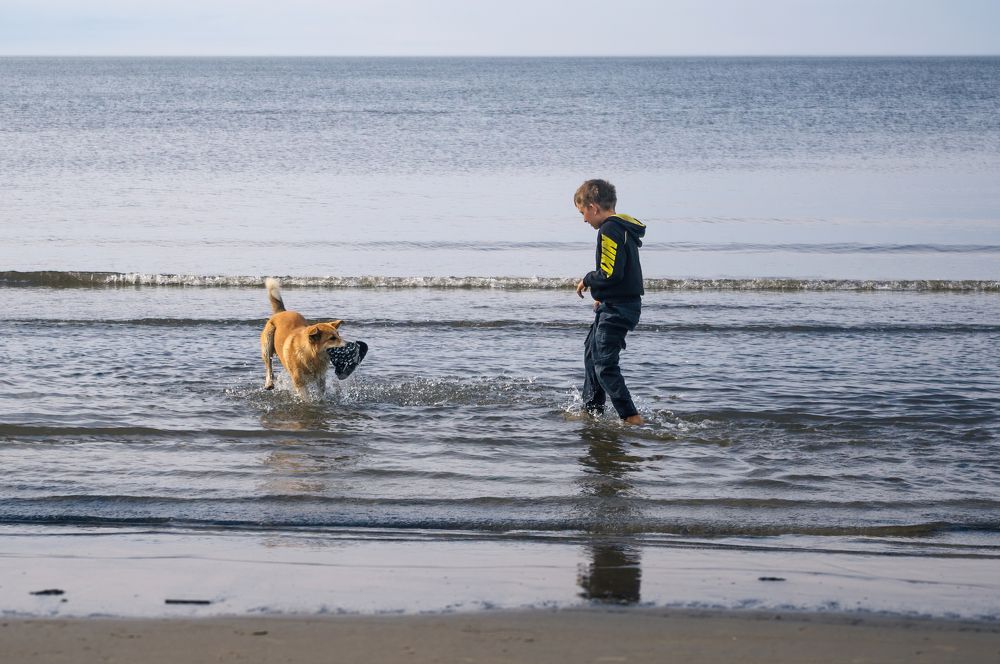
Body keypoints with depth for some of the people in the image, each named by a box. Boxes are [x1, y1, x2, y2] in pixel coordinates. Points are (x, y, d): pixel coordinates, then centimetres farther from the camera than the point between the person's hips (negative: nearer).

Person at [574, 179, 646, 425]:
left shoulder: (609, 230, -18)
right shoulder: (625, 228, 14)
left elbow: (610, 273, -25)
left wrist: (587, 280, -7)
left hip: (616, 309, -11)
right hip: (624, 304, 11)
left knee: (605, 364, -11)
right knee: (592, 353, 22)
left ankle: (631, 417, -15)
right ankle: (592, 410, 31)